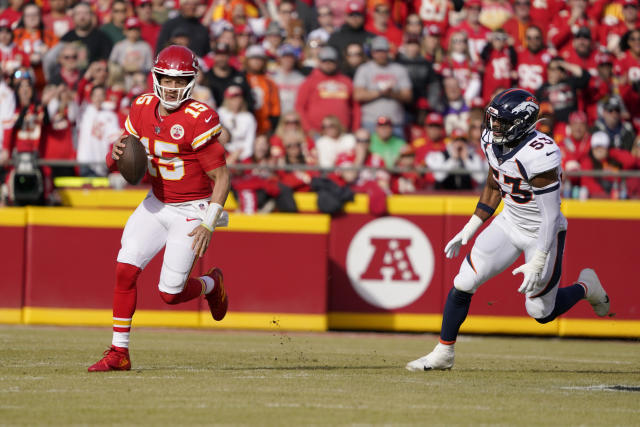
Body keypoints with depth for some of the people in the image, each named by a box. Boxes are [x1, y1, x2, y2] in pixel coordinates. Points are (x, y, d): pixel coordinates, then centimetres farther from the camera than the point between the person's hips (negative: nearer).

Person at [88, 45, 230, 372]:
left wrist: (209, 224, -25)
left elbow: (221, 177, -18)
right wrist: (116, 153, -18)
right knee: (125, 269, -10)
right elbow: (115, 162, 7)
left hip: (192, 211, -5)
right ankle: (119, 353, -2)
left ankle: (211, 284, 30)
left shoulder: (199, 119, -21)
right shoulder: (143, 109, -2)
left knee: (170, 293, -6)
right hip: (156, 204, 5)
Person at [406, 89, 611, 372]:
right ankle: (443, 353, 8)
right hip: (510, 222, 7)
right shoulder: (493, 142, -6)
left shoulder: (539, 155, -31)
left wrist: (537, 263, -28)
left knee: (541, 313, 5)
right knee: (463, 284, -5)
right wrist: (469, 229, 11)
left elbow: (551, 215, -27)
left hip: (542, 233, -6)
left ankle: (585, 287, 34)